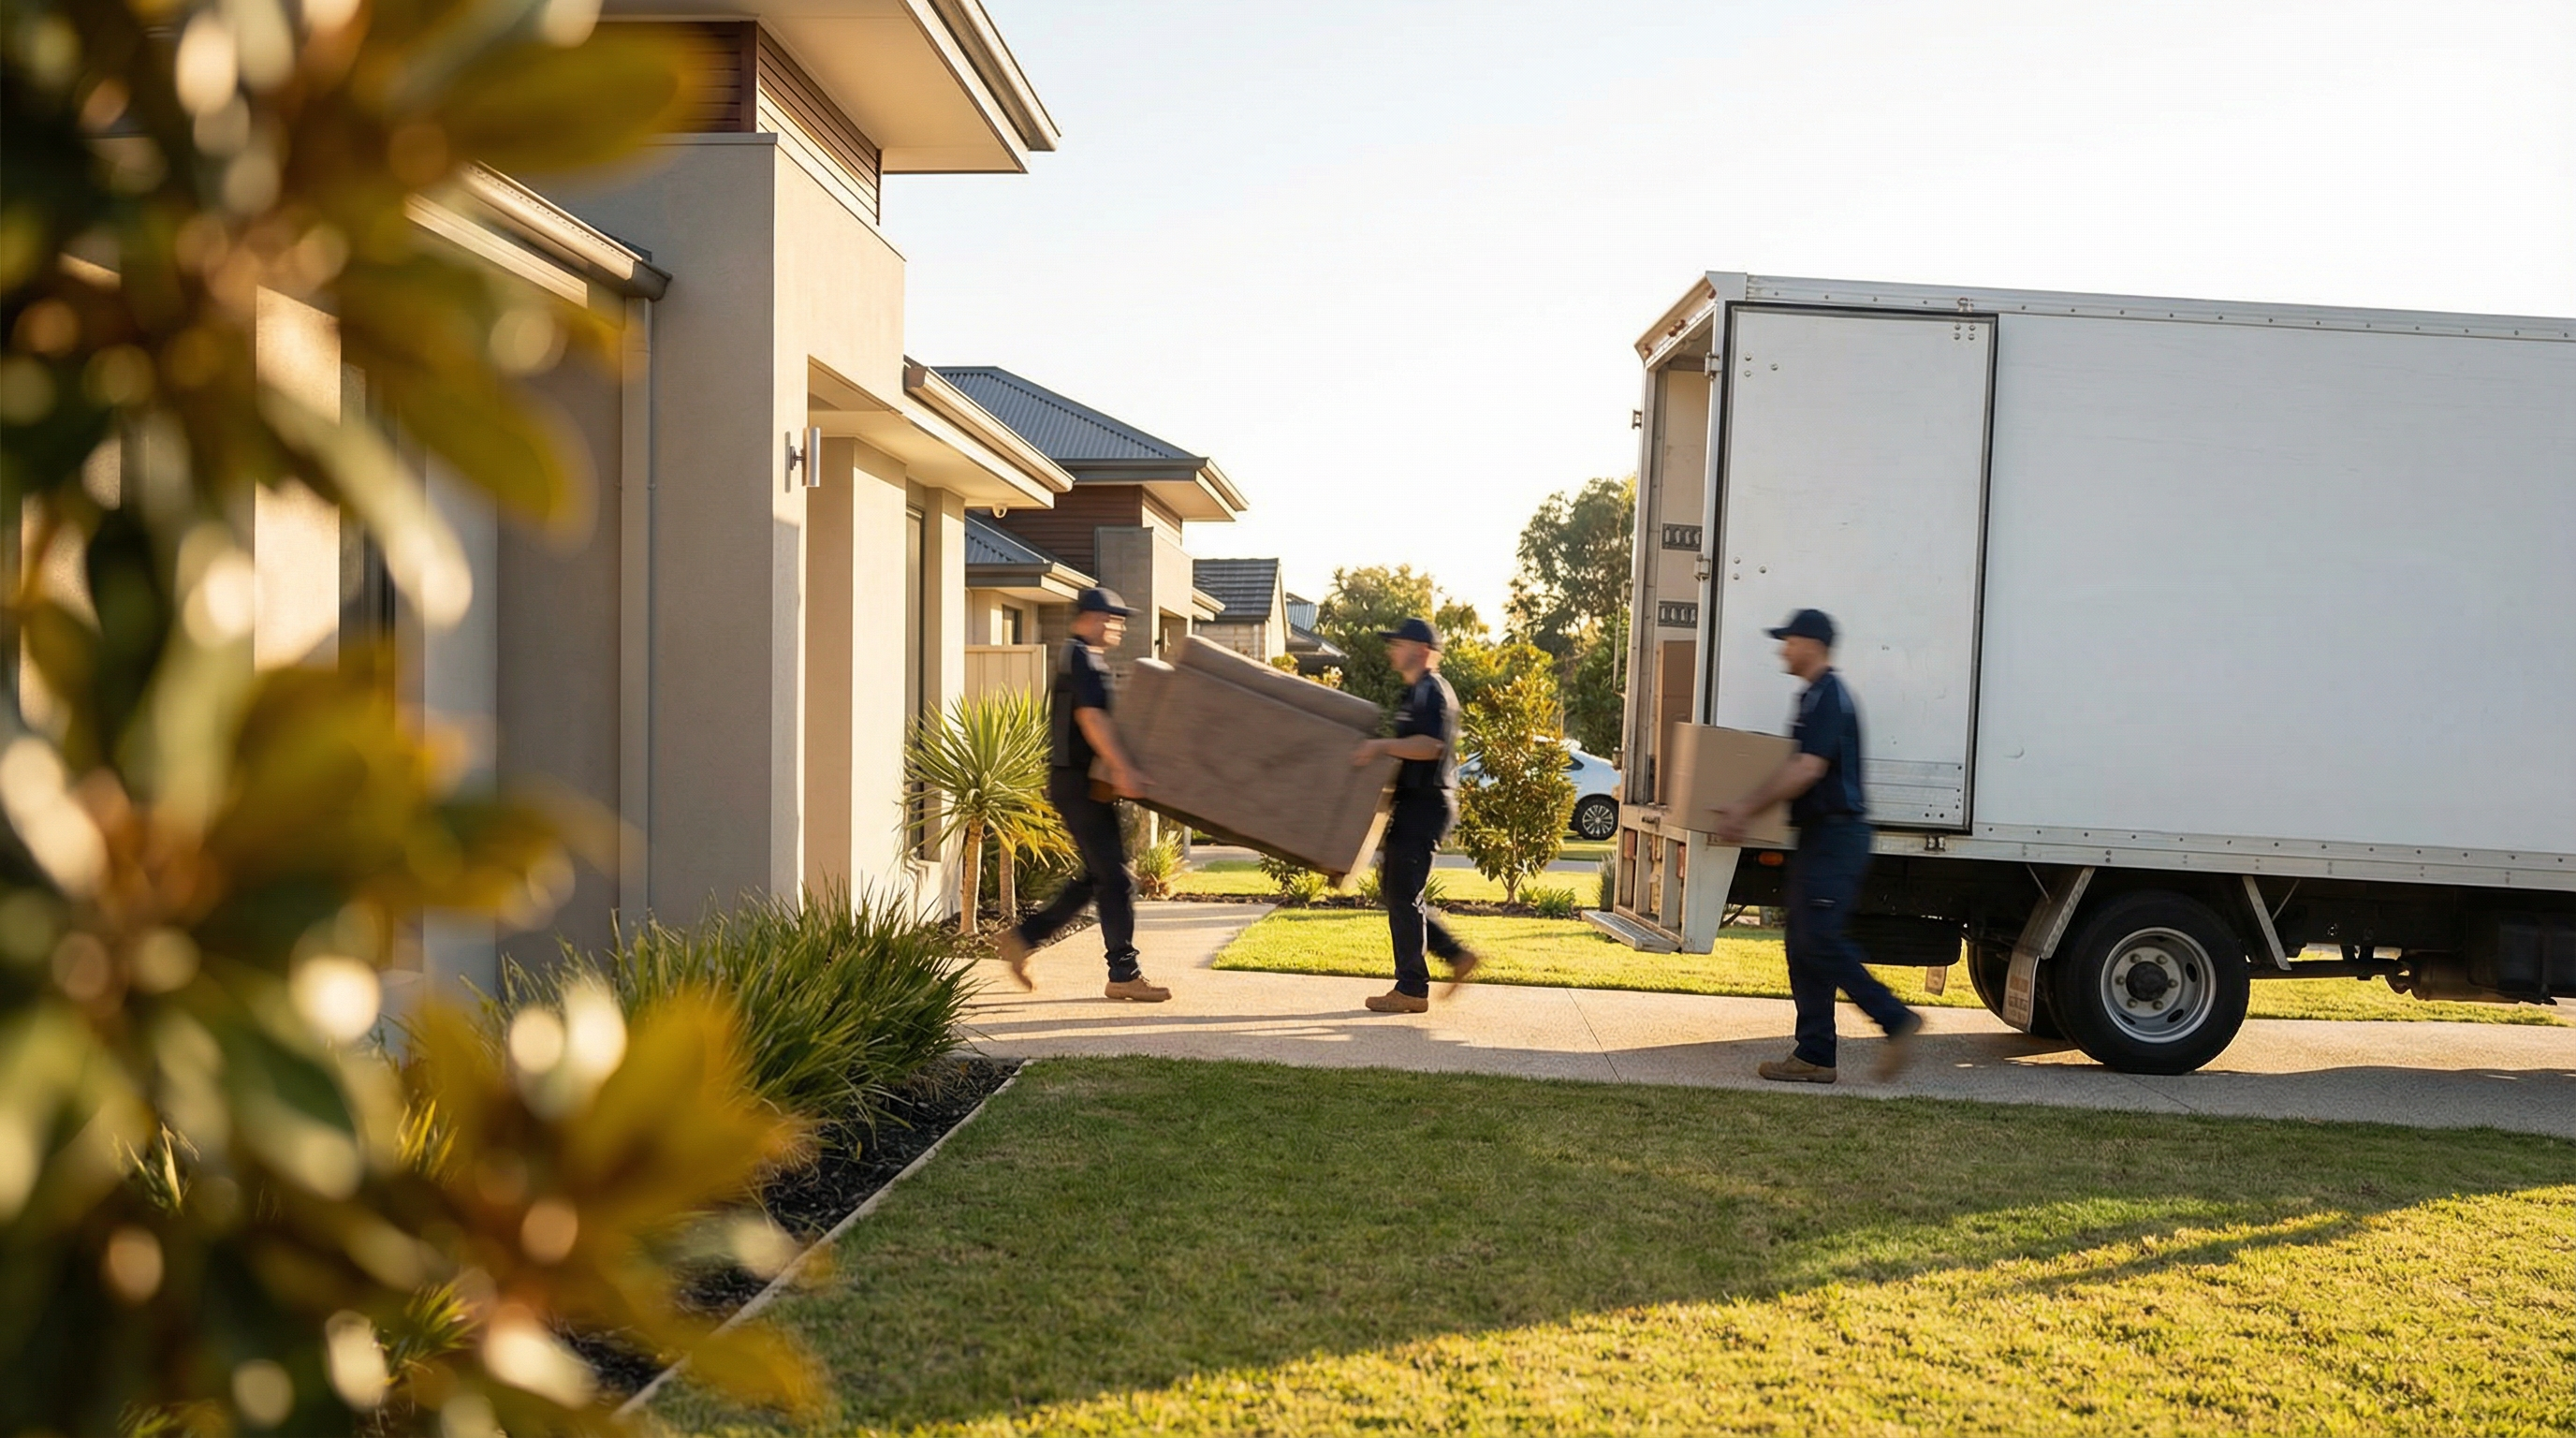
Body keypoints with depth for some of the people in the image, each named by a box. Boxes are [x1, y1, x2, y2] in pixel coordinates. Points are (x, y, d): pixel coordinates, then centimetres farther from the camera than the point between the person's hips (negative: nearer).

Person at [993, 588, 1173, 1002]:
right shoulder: (1082, 659, -11)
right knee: (1115, 878, -8)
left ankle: (1022, 937, 17)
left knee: (1096, 877, 13)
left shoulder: (1080, 659, 22)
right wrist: (1122, 769, -34)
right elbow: (1091, 716, -25)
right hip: (1079, 783, -10)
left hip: (1079, 783, 10)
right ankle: (1123, 975, -4)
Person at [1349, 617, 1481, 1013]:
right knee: (1394, 890, 13)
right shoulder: (1416, 692, 19)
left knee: (1403, 895, -7)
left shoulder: (1432, 692, -13)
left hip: (1425, 805, -10)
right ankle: (1457, 954, 17)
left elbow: (1431, 745, -27)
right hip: (1412, 806, 10)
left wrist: (1381, 746, -28)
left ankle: (1411, 989, -1)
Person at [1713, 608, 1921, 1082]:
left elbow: (1807, 768, -22)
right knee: (1806, 945, 8)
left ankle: (1896, 1019, -2)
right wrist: (1748, 806, 17)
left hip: (1836, 834, -10)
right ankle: (1814, 1055, 10)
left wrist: (1748, 808, -19)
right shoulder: (1816, 696, 18)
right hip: (1821, 834, 10)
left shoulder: (1828, 696, -14)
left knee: (1820, 940, -12)